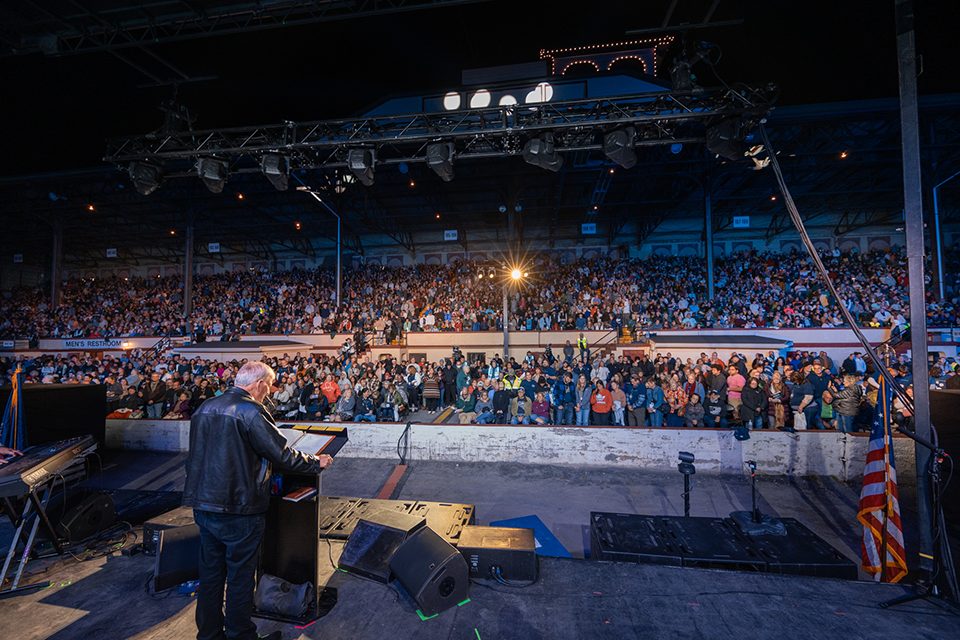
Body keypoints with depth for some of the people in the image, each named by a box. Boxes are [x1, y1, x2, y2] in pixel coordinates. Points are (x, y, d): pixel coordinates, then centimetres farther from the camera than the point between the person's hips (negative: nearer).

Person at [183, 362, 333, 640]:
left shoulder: (204, 408, 5)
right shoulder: (251, 412, -21)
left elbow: (196, 456, 18)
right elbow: (283, 455, -20)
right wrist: (316, 462, -5)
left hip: (203, 506, 8)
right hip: (238, 512, -7)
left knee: (210, 573, 21)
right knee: (240, 577, 10)